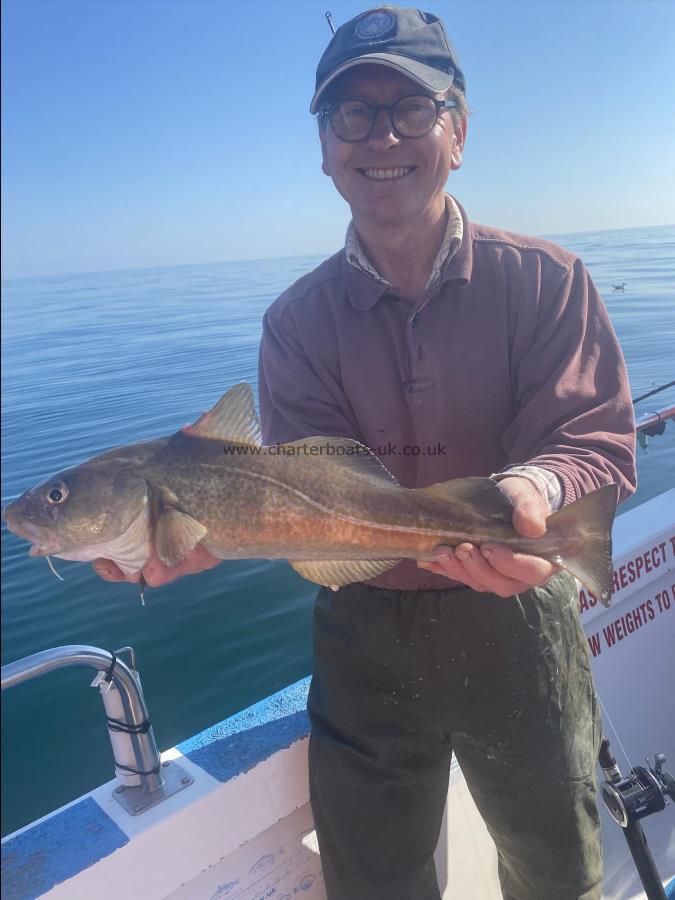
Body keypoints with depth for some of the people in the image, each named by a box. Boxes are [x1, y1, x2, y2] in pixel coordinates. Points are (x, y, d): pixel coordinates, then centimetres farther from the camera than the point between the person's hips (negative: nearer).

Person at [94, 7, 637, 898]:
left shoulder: (544, 280, -8)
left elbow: (598, 442, -14)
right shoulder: (297, 320, -4)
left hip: (516, 625, 0)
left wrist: (533, 488, -37)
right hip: (365, 635, 1)